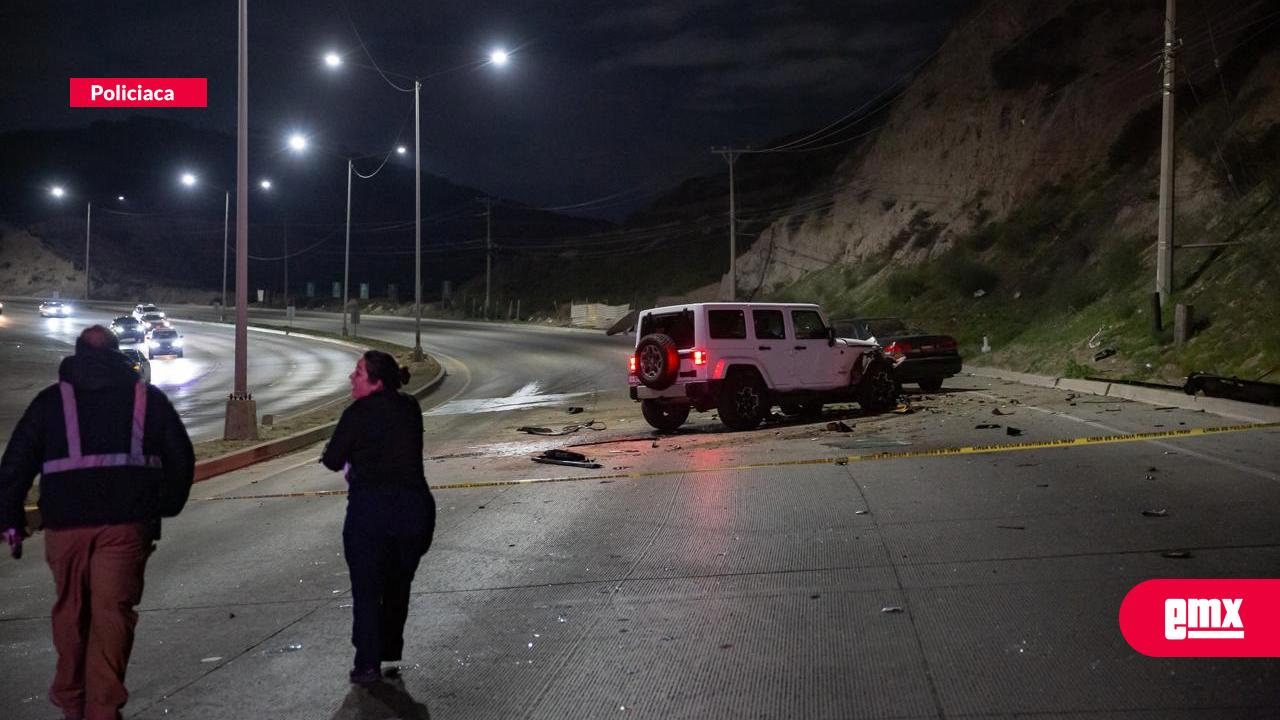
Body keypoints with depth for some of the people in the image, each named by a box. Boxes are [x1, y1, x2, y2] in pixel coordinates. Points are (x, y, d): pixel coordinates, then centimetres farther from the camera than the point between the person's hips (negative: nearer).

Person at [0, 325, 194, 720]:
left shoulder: (52, 400, 9)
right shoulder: (148, 398, 10)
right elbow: (181, 460, 10)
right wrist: (163, 510, 20)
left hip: (66, 523, 1)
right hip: (128, 523, -1)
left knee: (71, 610, 17)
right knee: (113, 613, 2)